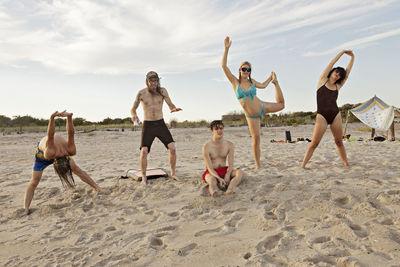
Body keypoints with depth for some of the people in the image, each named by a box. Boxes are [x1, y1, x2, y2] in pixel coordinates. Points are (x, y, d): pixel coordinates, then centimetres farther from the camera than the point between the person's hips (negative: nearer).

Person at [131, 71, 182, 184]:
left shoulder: (162, 91, -3)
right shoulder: (141, 93, -5)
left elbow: (171, 105, -3)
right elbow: (133, 109, -2)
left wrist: (174, 109, -28)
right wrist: (134, 115, -26)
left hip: (161, 124, 1)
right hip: (147, 125, -1)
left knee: (172, 148, -10)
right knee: (144, 151, -14)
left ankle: (173, 173, 10)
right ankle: (144, 177, 4)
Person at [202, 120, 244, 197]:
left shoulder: (229, 144, -2)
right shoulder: (207, 146, -14)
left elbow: (231, 164, -7)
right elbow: (210, 168, -18)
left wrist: (227, 175, -28)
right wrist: (219, 178, -34)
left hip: (224, 171, 3)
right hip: (212, 173, -3)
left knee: (240, 173, -27)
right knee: (211, 179, -39)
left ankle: (230, 188, -58)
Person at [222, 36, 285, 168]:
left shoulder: (252, 81, -1)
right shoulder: (235, 81, -11)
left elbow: (263, 85, 21)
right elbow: (224, 66, -21)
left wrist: (272, 79, 21)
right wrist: (227, 49, -27)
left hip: (262, 107, 3)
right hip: (251, 116, -3)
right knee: (255, 139, -2)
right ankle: (257, 165, 12)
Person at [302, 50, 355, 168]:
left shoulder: (338, 86, 16)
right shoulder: (322, 80, 9)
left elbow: (347, 71, 18)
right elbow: (331, 64, 7)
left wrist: (352, 57, 18)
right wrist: (342, 52, 16)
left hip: (336, 115, 4)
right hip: (322, 116, -4)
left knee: (339, 142, 9)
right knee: (314, 143, -9)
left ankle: (346, 164, 18)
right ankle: (303, 165, -6)